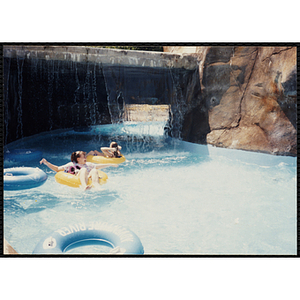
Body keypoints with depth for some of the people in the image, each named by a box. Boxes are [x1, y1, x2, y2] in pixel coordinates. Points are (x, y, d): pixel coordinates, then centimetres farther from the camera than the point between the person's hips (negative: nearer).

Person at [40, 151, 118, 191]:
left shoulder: (88, 164, 36)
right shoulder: (71, 164, 25)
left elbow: (99, 166, 42)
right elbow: (57, 169, 22)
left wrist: (110, 164, 38)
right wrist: (46, 163, 11)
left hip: (89, 178, 3)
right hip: (77, 178, -3)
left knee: (94, 170, -25)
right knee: (84, 169, -33)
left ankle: (95, 183, -56)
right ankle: (84, 186, -63)